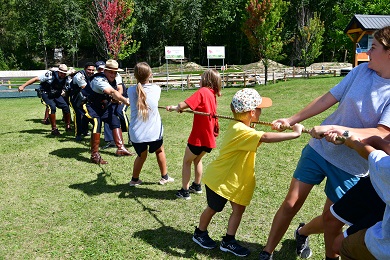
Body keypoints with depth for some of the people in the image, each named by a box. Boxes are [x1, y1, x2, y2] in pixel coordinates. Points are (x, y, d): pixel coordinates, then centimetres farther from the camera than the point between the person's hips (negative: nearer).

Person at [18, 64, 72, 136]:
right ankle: (54, 129, -14)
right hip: (46, 94, -5)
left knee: (66, 107, -7)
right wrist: (23, 86, -24)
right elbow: (36, 79, -22)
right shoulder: (50, 75, -23)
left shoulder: (66, 78, -7)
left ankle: (68, 127, 11)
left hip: (56, 95, 5)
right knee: (52, 107, -25)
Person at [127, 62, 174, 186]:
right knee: (159, 151, 25)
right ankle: (164, 177, 38)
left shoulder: (131, 90, -4)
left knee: (141, 155, 22)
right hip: (154, 131, 0)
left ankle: (134, 180, 33)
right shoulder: (156, 89, -4)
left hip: (136, 133, 1)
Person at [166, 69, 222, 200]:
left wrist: (176, 108, -1)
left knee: (186, 161, 10)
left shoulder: (202, 92, -16)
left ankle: (184, 191, 13)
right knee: (197, 159, 27)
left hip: (198, 137, -7)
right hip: (210, 137, 7)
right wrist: (176, 107, 4)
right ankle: (197, 186, 37)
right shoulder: (213, 95, 9)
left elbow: (183, 105, -24)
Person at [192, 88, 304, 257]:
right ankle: (199, 234, 38)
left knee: (239, 209, 10)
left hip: (235, 180, 8)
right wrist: (295, 133, -40)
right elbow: (265, 138, -44)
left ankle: (228, 241, 24)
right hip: (219, 179, -8)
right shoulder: (240, 131, -34)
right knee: (213, 209, 14)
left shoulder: (240, 126, -3)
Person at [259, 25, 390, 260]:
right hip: (319, 149, 2)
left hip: (350, 166, -2)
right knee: (290, 204, 2)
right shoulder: (362, 70, -3)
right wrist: (291, 120, 4)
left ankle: (303, 232, 46)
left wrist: (335, 129, -36)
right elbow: (328, 99, 2)